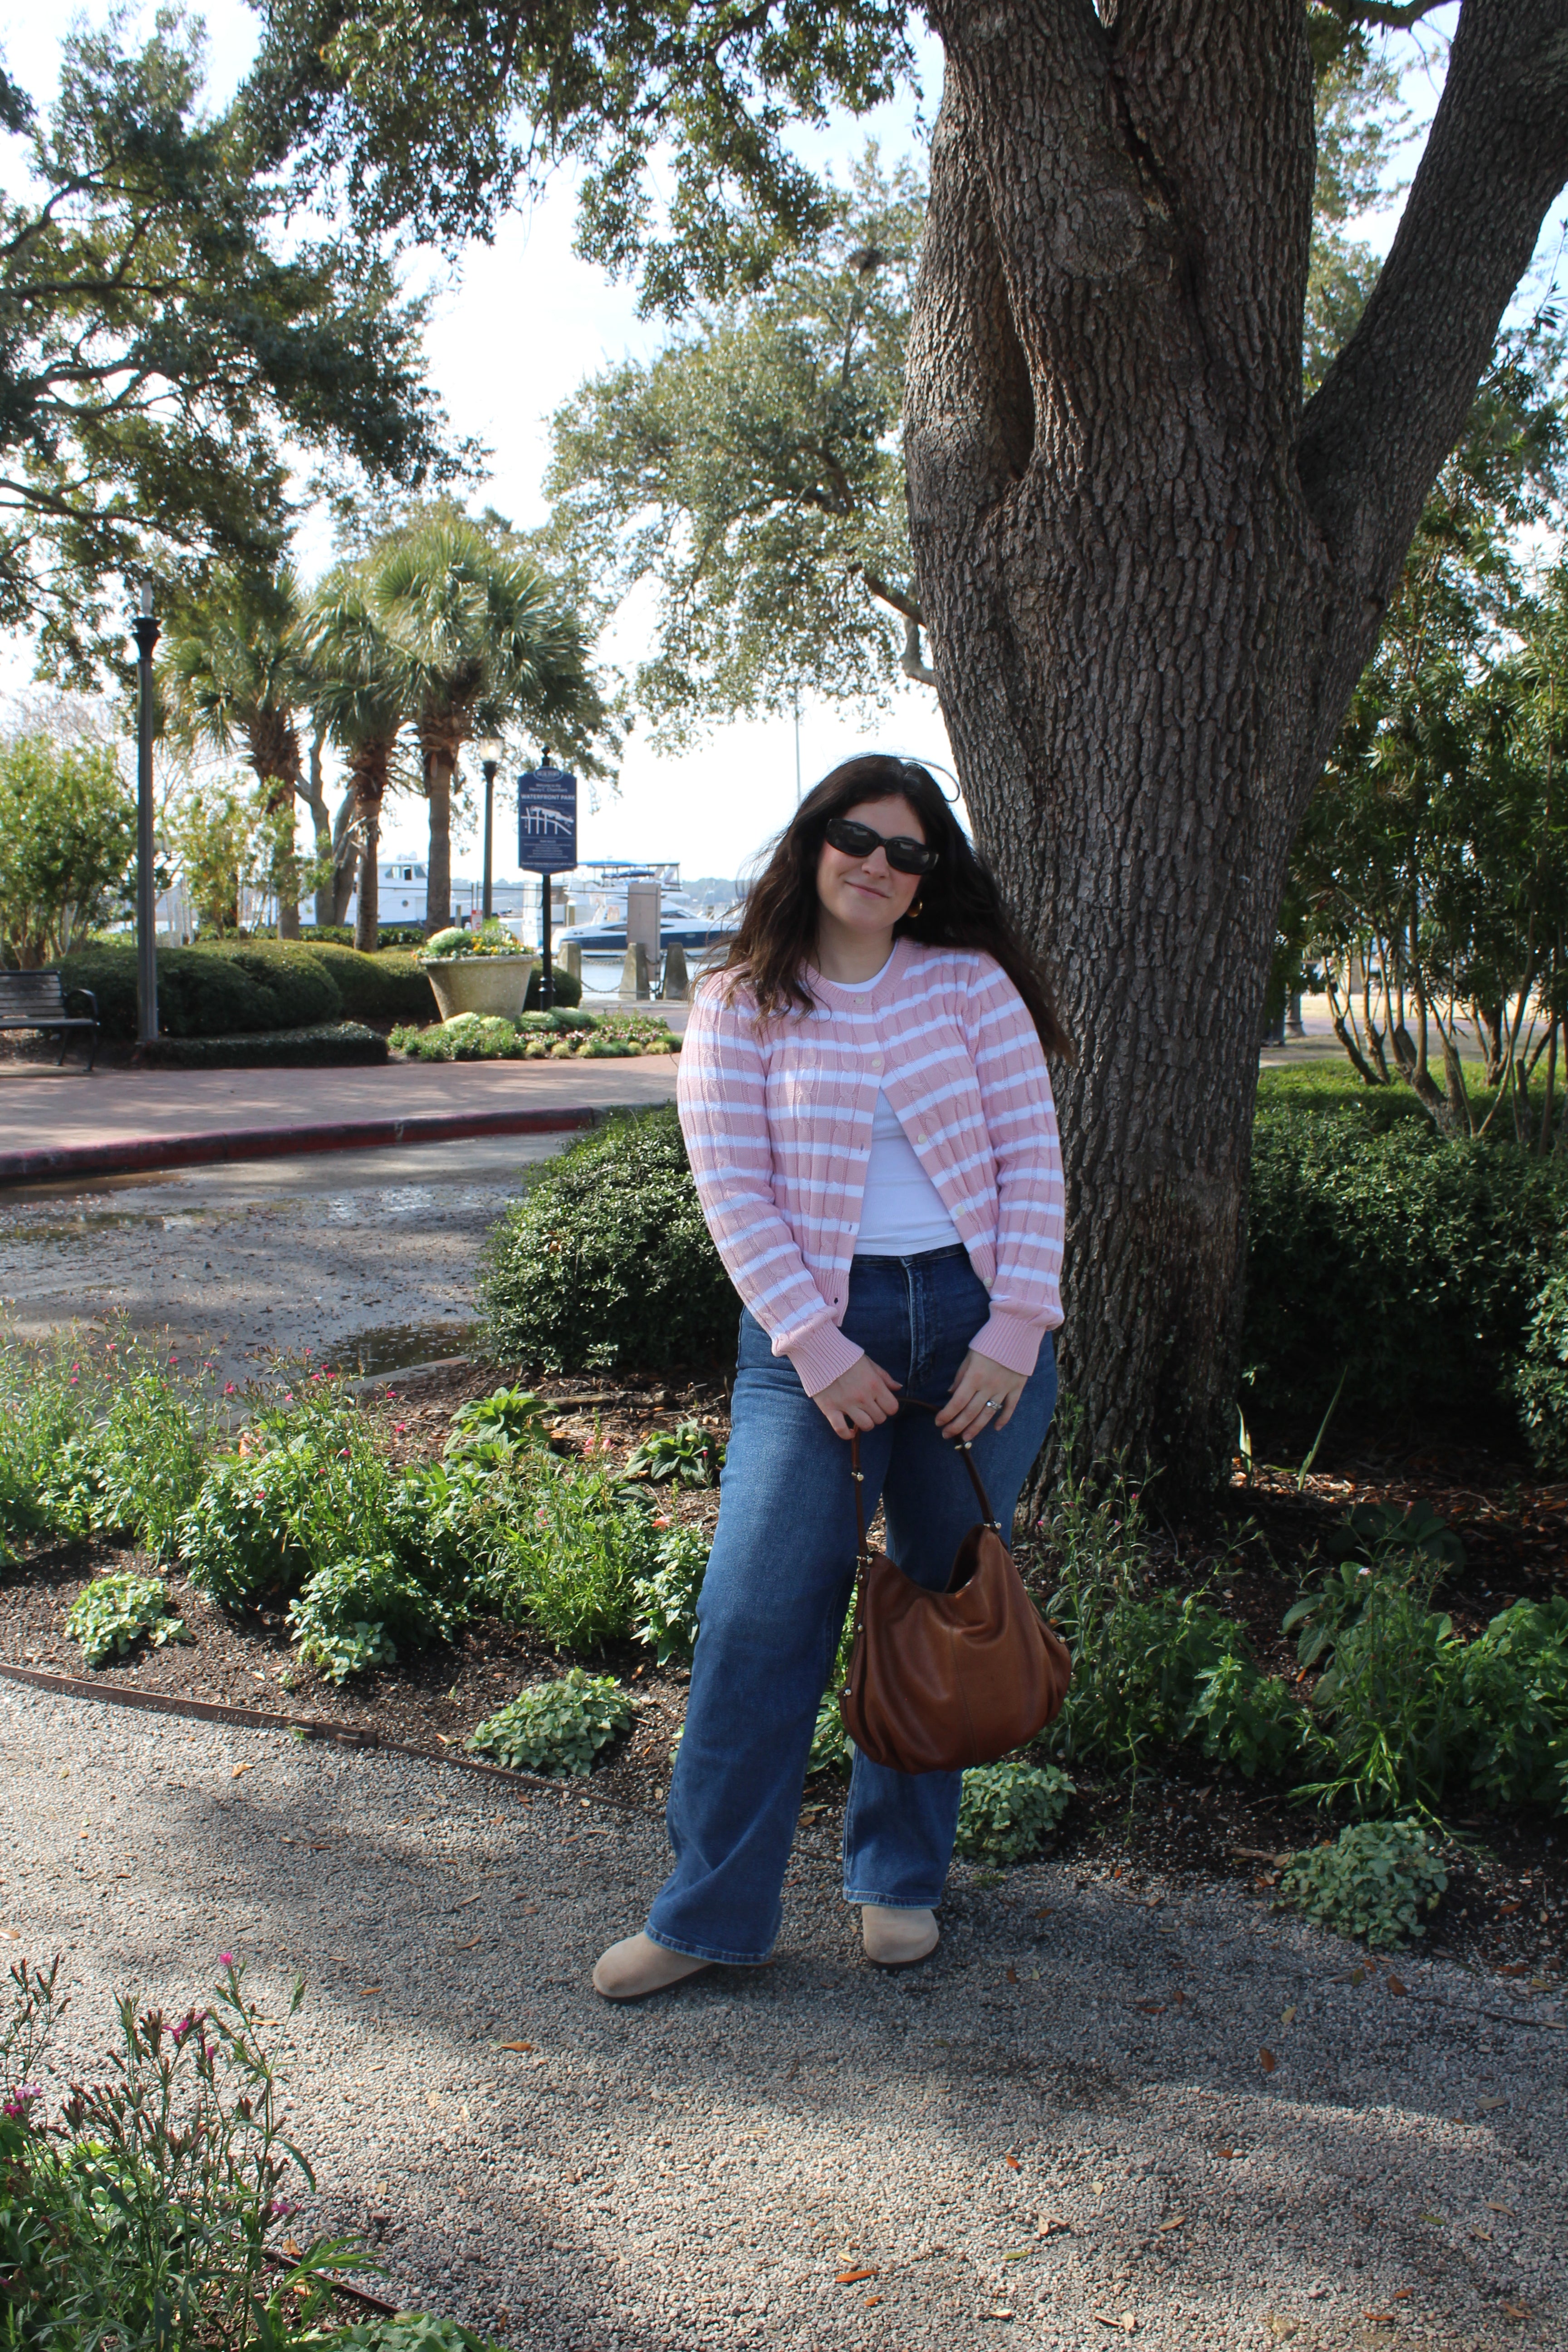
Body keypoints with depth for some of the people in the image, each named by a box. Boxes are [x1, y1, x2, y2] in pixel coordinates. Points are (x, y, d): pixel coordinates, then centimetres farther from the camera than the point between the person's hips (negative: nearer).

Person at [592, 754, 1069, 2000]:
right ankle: (710, 1911, 7)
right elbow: (733, 1191, -4)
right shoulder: (739, 1010, 2)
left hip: (977, 1319, 2)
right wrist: (819, 1351, -12)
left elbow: (1032, 1159, 0)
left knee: (943, 1608, 9)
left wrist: (1016, 1331, -10)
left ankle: (901, 1879, 27)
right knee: (759, 1613, -6)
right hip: (817, 1329, -1)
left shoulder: (971, 984, 4)